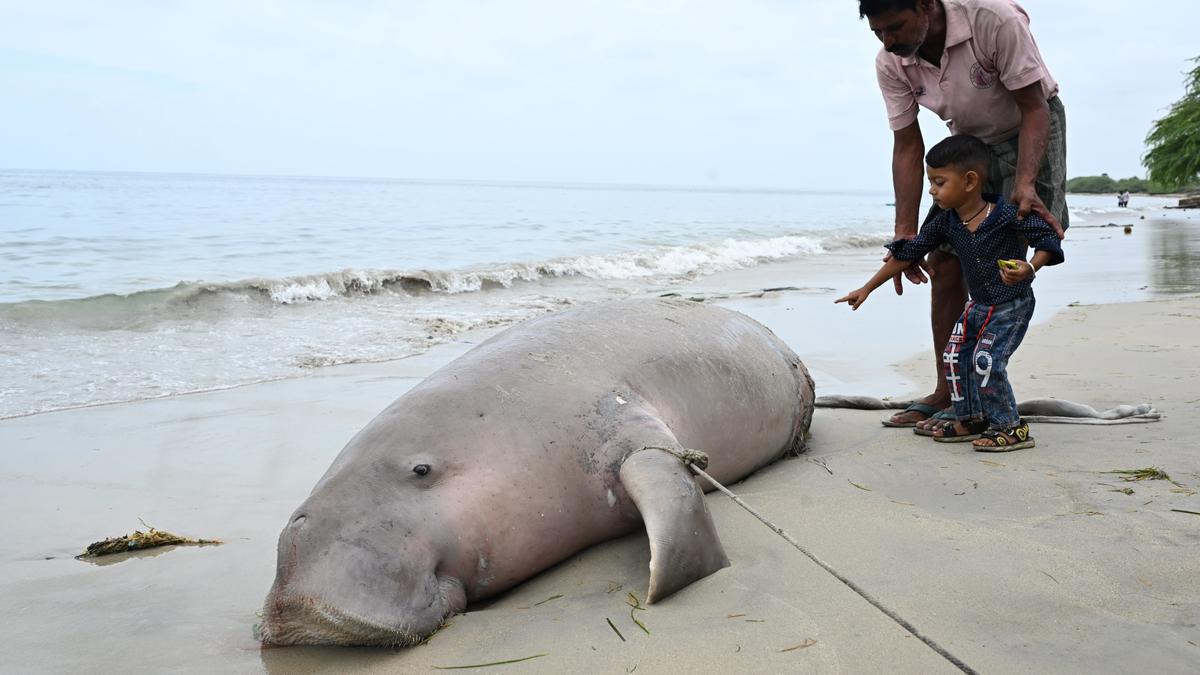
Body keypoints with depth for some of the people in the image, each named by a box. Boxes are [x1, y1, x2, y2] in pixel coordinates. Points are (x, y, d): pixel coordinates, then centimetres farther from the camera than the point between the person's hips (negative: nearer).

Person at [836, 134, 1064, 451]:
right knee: (954, 356, 4)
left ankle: (1011, 427, -2)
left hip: (1013, 305, -7)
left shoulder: (1007, 213, -23)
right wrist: (867, 289, -1)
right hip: (978, 305, 7)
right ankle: (970, 419, 19)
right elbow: (907, 253, -2)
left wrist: (1030, 267, -38)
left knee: (986, 360, -17)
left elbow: (1048, 239, -17)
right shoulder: (945, 223, -6)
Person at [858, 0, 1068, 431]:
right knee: (943, 264, -1)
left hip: (1029, 135, -5)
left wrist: (1025, 184, -39)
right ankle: (946, 392, 8)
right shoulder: (890, 63, -16)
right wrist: (905, 232, -17)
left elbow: (1035, 108, -24)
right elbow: (907, 146, -11)